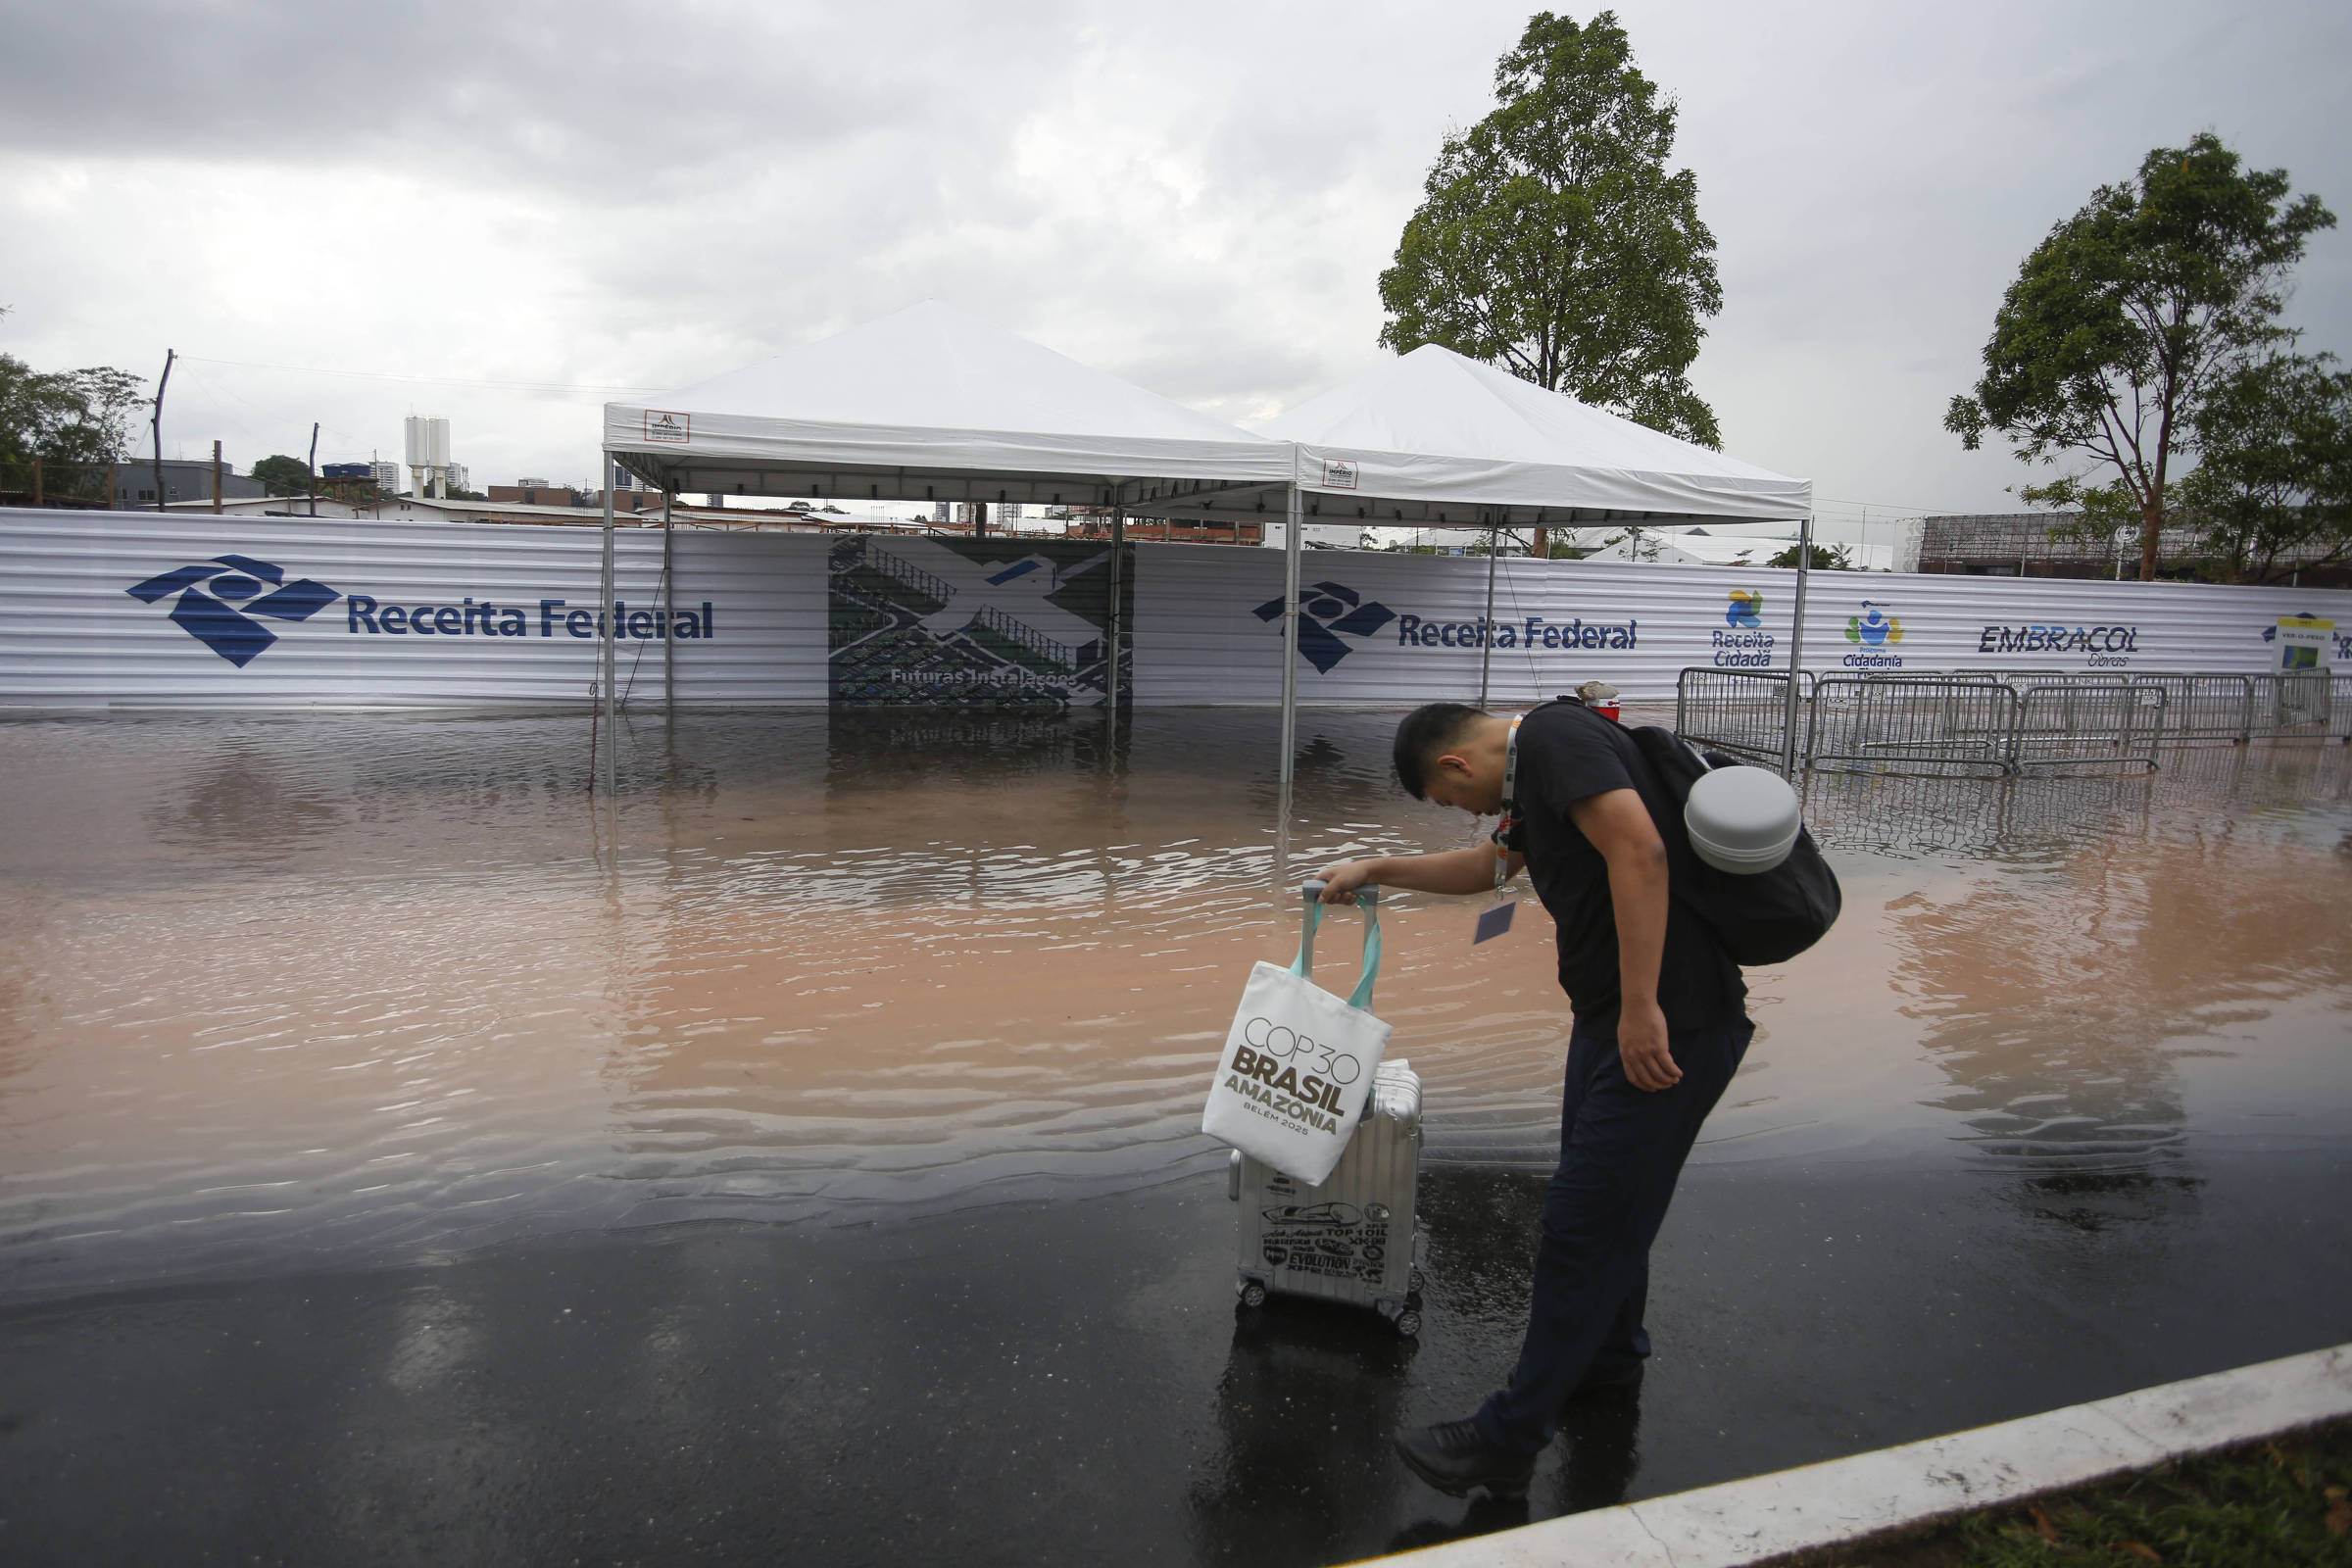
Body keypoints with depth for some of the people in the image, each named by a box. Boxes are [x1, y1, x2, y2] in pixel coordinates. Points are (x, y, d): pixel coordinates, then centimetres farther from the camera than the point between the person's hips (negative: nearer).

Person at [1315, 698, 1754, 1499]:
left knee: (1584, 1224, -3)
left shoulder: (1554, 735, -15)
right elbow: (1492, 863, 35)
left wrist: (1642, 1009, -29)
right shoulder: (1536, 769, 17)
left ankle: (1508, 1440, 8)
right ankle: (1611, 1353, 46)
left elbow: (1639, 852, -28)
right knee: (1606, 1200, 24)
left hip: (1670, 1026, -10)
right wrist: (1374, 871, 37)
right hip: (1614, 1017, 10)